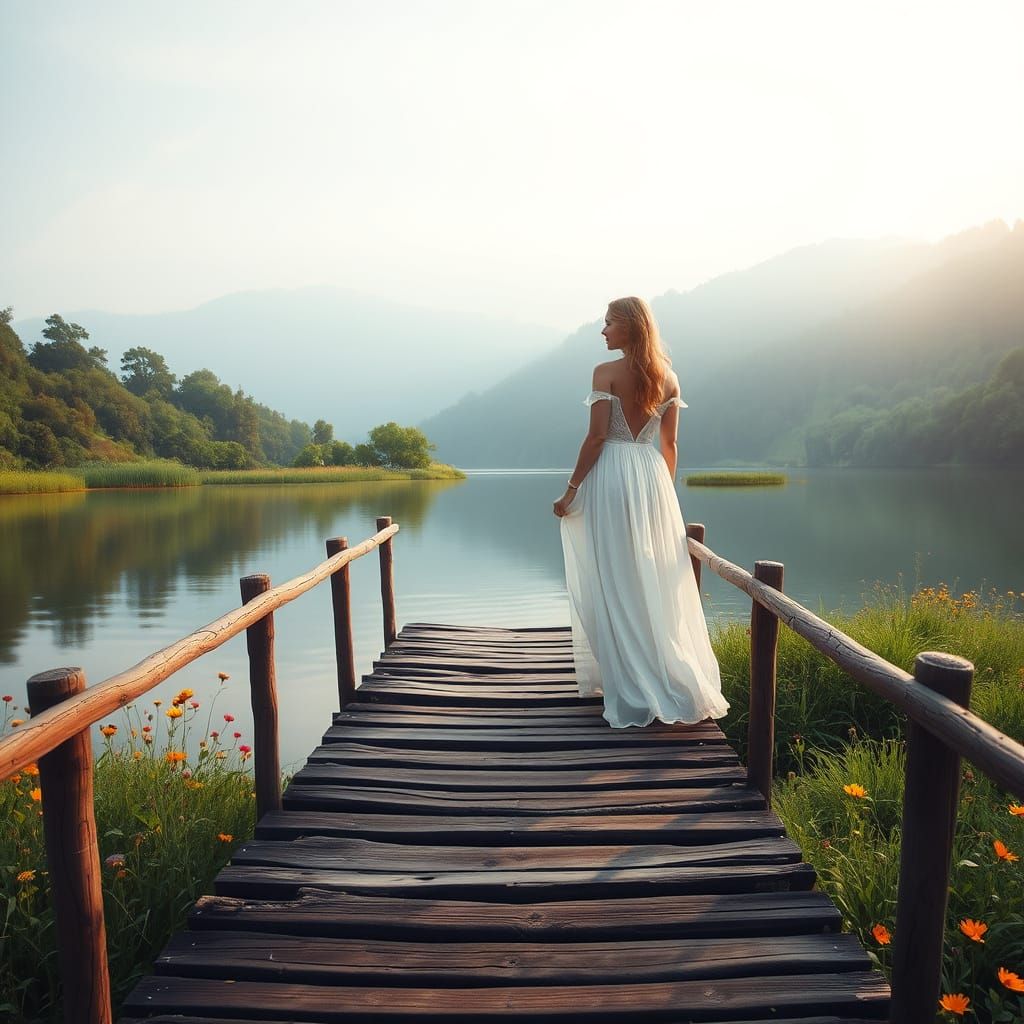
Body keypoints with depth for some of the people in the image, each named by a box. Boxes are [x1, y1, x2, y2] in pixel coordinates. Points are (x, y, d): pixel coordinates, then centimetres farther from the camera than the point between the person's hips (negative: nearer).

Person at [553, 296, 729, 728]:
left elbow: (597, 436, -13)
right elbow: (669, 444, 10)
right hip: (653, 477, 6)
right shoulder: (668, 379, 8)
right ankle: (678, 682, 20)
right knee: (657, 584, 12)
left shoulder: (606, 373, -8)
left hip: (611, 478, -5)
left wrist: (571, 490, -9)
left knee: (615, 584, 2)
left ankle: (630, 689, 9)